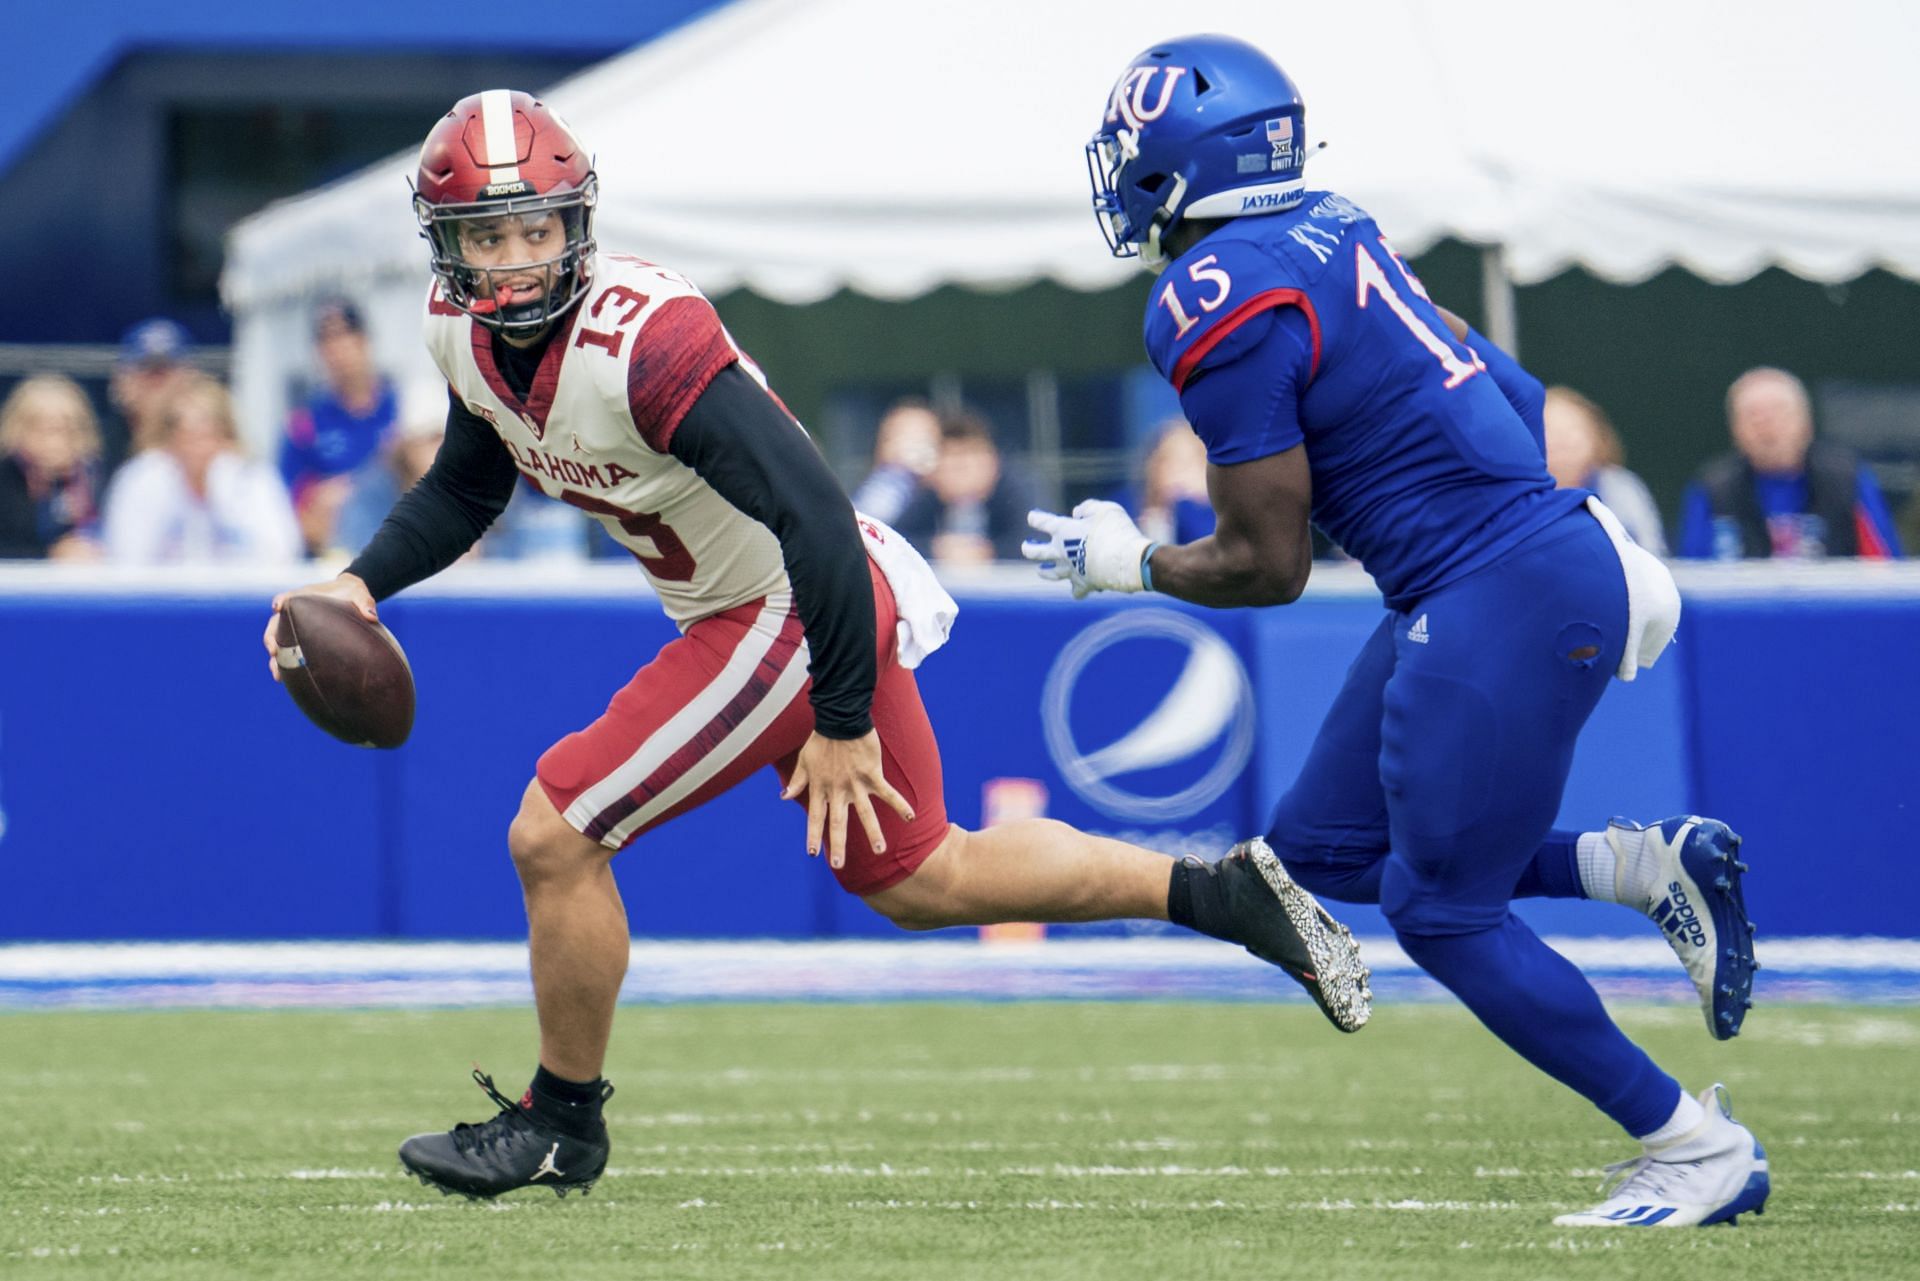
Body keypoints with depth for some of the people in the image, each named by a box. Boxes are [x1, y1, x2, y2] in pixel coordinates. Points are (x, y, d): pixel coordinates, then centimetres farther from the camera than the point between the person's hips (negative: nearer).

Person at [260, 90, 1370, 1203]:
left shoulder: (643, 342, -30)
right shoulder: (463, 331, -3)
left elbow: (815, 518, -29)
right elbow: (466, 488, 18)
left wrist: (843, 725, -26)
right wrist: (362, 586, 1)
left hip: (795, 618, -9)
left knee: (555, 837, -8)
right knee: (918, 880, 18)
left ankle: (562, 1121, 11)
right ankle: (1229, 895, 26)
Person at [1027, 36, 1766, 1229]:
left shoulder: (1222, 309, -16)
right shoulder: (1327, 231, 11)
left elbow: (1267, 569, -12)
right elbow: (1509, 388, 21)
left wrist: (1129, 565, 5)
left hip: (1505, 596, -10)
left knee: (1441, 908, -1)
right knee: (1324, 850, 15)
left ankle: (1703, 1151, 5)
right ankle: (1653, 864, 13)